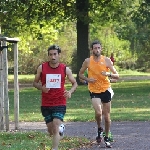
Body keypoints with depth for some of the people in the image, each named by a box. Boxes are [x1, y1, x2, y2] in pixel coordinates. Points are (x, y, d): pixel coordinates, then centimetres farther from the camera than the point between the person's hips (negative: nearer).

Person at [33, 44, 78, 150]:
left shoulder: (65, 69, -2)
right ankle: (61, 129, 47)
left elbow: (75, 83, 7)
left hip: (60, 103, -2)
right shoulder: (42, 68, -2)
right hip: (46, 104, 2)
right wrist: (41, 88, -15)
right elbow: (35, 82, 8)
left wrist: (70, 92, -14)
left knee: (56, 128, -16)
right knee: (51, 131, 12)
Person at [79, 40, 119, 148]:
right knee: (98, 112, -23)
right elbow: (80, 74, 10)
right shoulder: (88, 61, -3)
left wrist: (109, 74, -24)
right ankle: (99, 129, 6)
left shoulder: (106, 60, -4)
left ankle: (107, 138, 24)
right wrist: (87, 79, -10)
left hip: (106, 90, 1)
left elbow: (117, 76, -3)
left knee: (107, 116, 6)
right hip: (94, 90, -1)